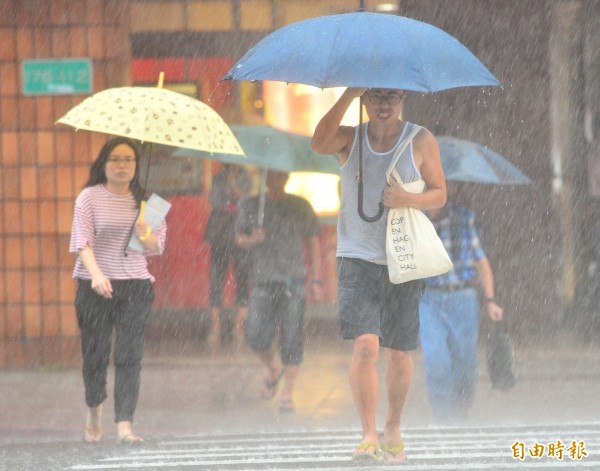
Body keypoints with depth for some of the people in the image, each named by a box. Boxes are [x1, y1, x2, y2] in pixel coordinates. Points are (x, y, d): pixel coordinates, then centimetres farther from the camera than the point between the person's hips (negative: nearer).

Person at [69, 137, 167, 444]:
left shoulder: (145, 201, 9)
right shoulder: (89, 198, 0)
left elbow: (157, 247, 8)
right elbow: (83, 241, -11)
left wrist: (146, 236, -16)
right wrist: (97, 275, -26)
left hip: (136, 286, 2)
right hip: (96, 287, -2)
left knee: (130, 355, -7)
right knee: (95, 352, 3)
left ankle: (125, 424, -9)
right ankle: (94, 411, 30)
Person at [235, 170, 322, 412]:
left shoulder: (300, 207, 6)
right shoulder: (251, 206, 9)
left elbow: (313, 243, 8)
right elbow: (239, 236, 15)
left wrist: (315, 280, 3)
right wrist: (251, 240, -9)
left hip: (293, 281, -1)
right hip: (263, 282, 1)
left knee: (291, 338, -5)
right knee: (256, 336, -6)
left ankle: (288, 392, 2)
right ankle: (274, 368, 25)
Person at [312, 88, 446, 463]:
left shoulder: (422, 142, 2)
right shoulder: (351, 138, 3)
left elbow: (440, 194, 6)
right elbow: (320, 143, -19)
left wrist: (409, 200, -16)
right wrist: (349, 95, -26)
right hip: (358, 259, -1)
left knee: (399, 351, 8)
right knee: (365, 344, -16)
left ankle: (393, 429, 28)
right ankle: (369, 436, -15)